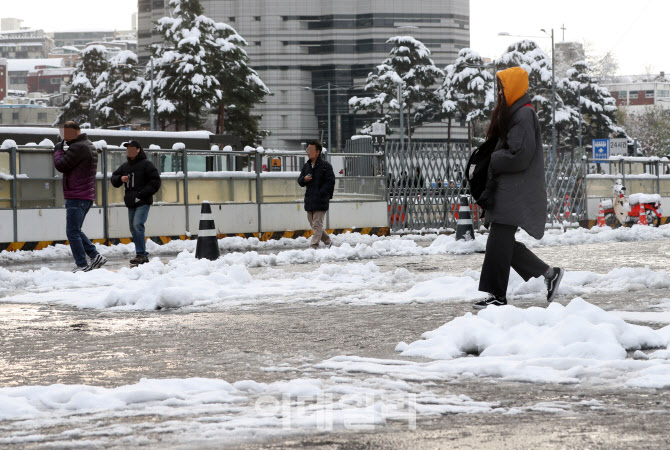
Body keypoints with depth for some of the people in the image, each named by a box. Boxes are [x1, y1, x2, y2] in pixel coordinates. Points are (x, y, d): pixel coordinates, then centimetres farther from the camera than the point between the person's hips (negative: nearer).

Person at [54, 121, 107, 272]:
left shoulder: (78, 148, -16)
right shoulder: (90, 146, 18)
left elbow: (61, 165, -16)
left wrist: (58, 150, 2)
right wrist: (62, 151, 5)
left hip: (76, 197, -10)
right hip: (88, 196, 10)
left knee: (72, 232, -8)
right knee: (75, 231, 17)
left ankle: (82, 264, -10)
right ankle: (95, 256, 12)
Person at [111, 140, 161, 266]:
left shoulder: (146, 164, -3)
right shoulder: (125, 166, 16)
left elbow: (155, 182, -5)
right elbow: (114, 179, 21)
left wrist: (142, 193, -14)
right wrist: (120, 179, -3)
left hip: (143, 202, -7)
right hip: (131, 203, 7)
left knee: (137, 225, -20)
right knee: (133, 228, 7)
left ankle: (140, 254, -20)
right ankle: (143, 256, 14)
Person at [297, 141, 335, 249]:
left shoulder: (325, 165, -7)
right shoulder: (306, 166, 14)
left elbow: (330, 182, -10)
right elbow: (300, 181, 19)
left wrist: (321, 193, -16)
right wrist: (304, 179, -5)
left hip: (320, 200, -8)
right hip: (309, 200, 8)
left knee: (317, 224, -9)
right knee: (313, 224, 13)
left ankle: (313, 246, -13)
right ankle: (327, 242, 29)